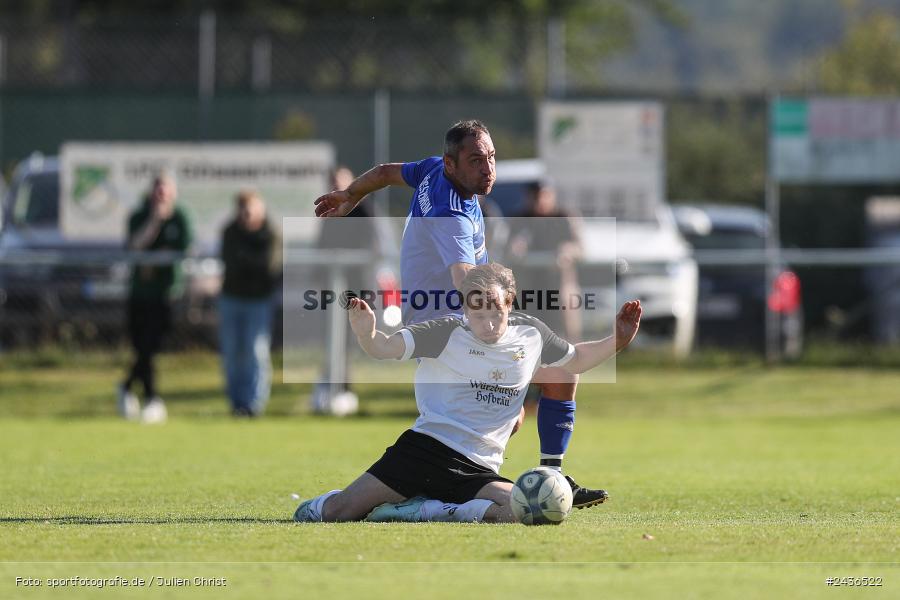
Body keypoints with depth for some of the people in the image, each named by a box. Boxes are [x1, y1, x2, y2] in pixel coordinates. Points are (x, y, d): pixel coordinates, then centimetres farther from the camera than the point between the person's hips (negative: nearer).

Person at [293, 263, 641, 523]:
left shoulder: (531, 333, 9)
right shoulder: (447, 333, -5)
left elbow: (576, 361, 27)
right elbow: (385, 349, -13)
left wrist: (616, 342, 13)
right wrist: (366, 335, -35)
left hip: (479, 471, 4)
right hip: (426, 447, -4)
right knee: (337, 512, -18)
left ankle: (424, 509, -10)